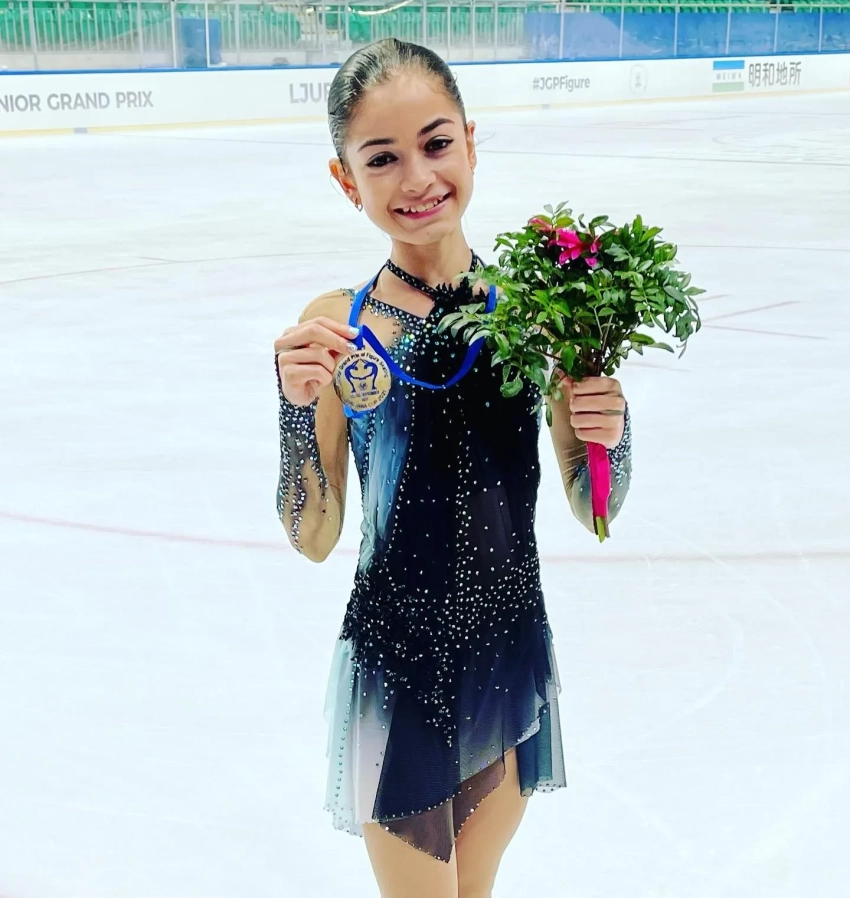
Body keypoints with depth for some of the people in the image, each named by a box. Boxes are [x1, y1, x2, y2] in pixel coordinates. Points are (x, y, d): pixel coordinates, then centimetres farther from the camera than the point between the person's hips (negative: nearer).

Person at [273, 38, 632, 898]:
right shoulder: (334, 327, -11)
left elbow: (595, 512, 1)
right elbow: (314, 539, -7)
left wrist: (609, 432, -20)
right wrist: (299, 408, -22)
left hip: (513, 656, 2)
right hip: (395, 668, -2)